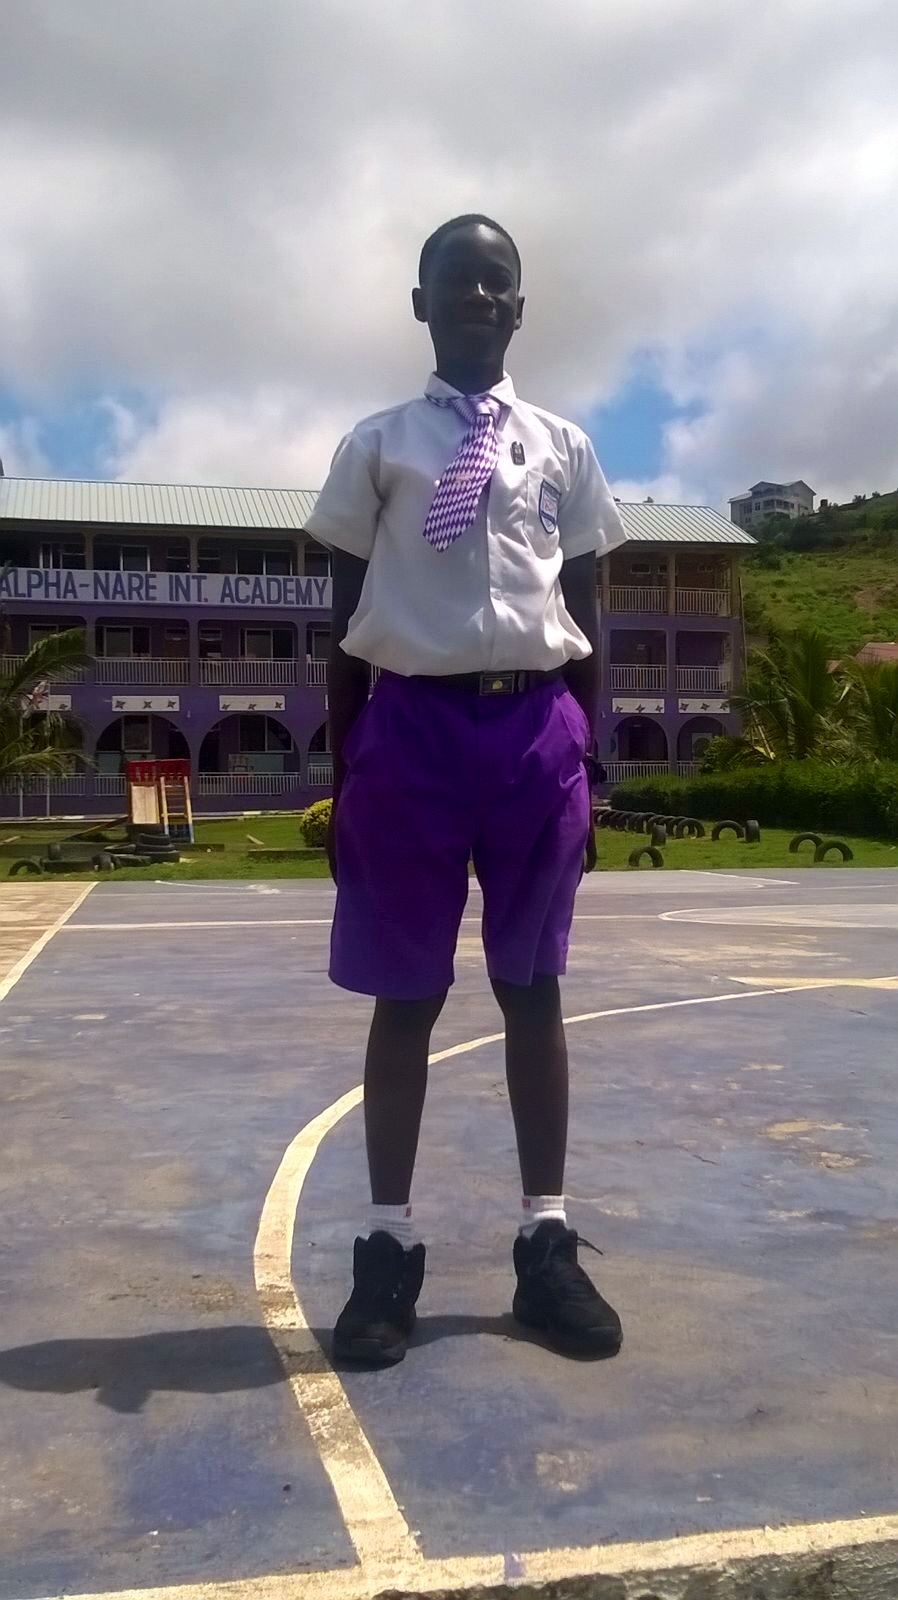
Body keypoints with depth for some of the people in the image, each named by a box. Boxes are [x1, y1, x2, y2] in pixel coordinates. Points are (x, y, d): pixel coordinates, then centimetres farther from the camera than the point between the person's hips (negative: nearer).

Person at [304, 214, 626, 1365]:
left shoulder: (562, 448, 13)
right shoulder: (377, 446, 9)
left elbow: (584, 614, 13)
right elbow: (345, 621, 7)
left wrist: (586, 763, 8)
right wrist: (341, 773, 2)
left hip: (536, 726, 2)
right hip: (412, 724, -1)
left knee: (533, 985, 7)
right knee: (404, 991, 4)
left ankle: (546, 1242, 17)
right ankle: (389, 1246, 15)